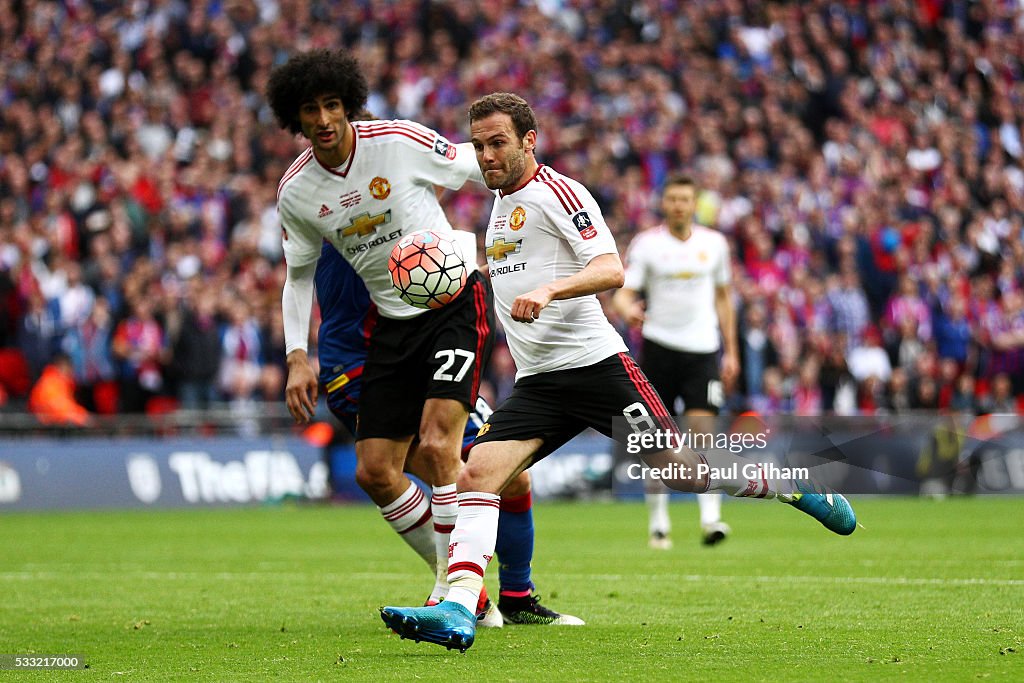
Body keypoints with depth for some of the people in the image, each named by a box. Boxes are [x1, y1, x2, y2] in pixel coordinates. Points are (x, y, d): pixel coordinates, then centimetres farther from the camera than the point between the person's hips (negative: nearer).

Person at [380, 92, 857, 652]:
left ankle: (792, 487, 20)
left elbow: (611, 270, -20)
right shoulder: (499, 208, 19)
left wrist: (547, 290, -35)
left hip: (595, 365, -7)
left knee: (681, 471, -5)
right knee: (476, 475, -15)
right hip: (535, 385, 7)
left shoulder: (557, 192, -7)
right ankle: (458, 610, -27)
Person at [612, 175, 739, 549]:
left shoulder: (714, 243, 7)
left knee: (703, 431, -13)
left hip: (703, 349, 1)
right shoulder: (646, 244, -1)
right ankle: (658, 522, 12)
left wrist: (731, 352, 13)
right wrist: (628, 311, -30)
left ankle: (710, 518, -17)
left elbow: (723, 297, 16)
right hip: (659, 346, -1)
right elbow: (622, 294, -6)